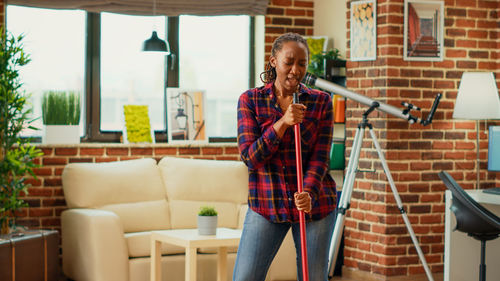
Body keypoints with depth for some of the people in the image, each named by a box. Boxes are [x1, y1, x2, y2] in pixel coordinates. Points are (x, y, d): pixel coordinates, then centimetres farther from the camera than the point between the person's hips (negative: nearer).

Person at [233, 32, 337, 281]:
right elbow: (249, 157, -8)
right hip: (266, 204, 0)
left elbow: (320, 158, -4)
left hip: (314, 204, 1)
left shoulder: (321, 102, 2)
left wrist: (308, 193, -22)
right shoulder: (250, 100, -1)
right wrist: (282, 123, -21)